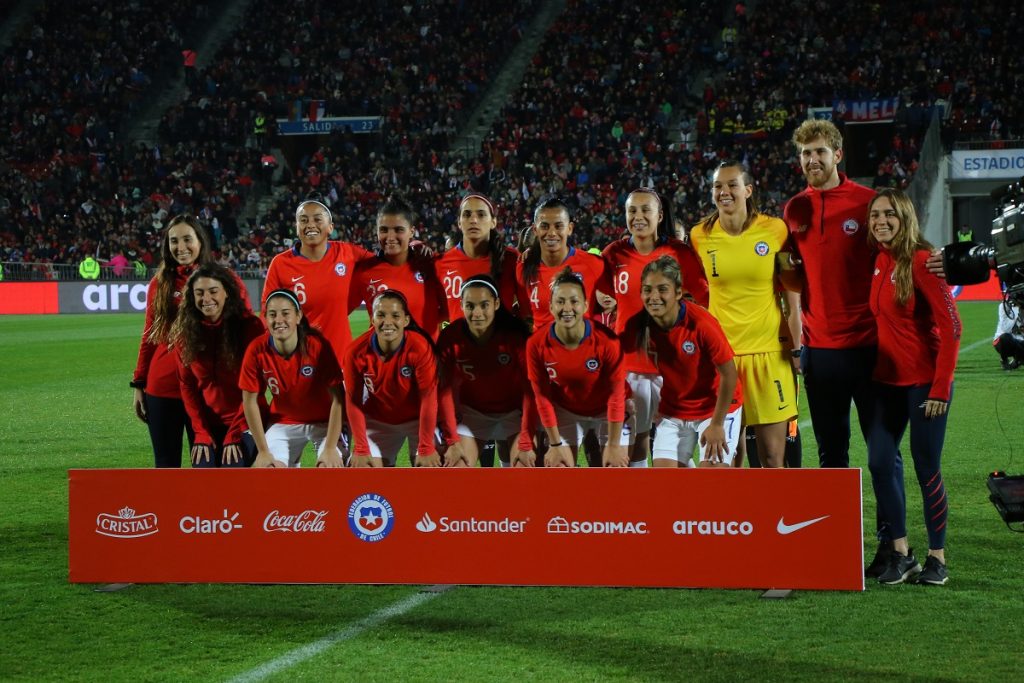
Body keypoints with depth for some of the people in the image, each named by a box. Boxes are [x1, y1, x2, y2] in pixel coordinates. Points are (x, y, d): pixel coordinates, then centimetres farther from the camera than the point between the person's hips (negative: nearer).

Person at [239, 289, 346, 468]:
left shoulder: (318, 345, -26)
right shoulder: (257, 350, -19)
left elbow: (337, 398, -21)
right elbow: (250, 401, -10)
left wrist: (330, 448, -24)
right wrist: (263, 451, -11)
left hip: (323, 422, -2)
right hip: (283, 423, 2)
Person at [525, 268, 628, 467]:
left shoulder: (606, 340, -28)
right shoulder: (536, 344, -23)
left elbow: (616, 394, -19)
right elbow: (542, 397, -11)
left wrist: (613, 446, -16)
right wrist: (556, 444, -8)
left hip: (606, 411, -1)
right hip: (565, 411, 1)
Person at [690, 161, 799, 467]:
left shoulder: (775, 230, -2)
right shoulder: (700, 235, 2)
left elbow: (791, 293, 2)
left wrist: (796, 346, -2)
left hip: (770, 352, -1)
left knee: (773, 458, -1)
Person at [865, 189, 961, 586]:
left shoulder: (921, 261, -14)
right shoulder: (878, 261, 5)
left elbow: (950, 327, -16)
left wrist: (941, 387, -17)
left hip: (924, 382, -6)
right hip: (888, 381, 6)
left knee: (926, 468, 0)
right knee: (879, 463, 1)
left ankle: (937, 557, 13)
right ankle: (900, 554, 12)